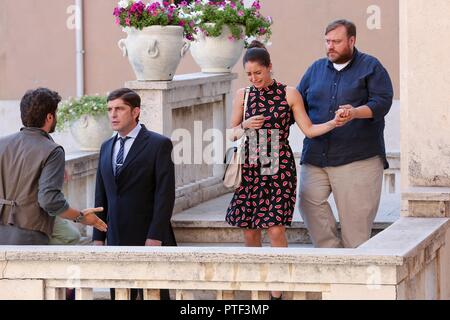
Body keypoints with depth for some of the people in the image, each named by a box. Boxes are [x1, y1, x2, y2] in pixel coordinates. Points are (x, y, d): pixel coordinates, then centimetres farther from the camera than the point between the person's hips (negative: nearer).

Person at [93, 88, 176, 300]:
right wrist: (98, 237, 10)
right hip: (116, 241, 6)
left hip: (148, 241, -6)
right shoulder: (107, 147, 15)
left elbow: (165, 194, -11)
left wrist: (155, 237, -17)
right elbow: (101, 196, 17)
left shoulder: (158, 144, -5)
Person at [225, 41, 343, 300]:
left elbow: (309, 129, -2)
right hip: (250, 168, 3)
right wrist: (245, 126, -7)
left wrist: (334, 123, -17)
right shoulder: (243, 95, 7)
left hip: (279, 168, -3)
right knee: (249, 230, 4)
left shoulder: (289, 94, -1)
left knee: (275, 228, -11)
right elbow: (232, 134, 14)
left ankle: (277, 291, -4)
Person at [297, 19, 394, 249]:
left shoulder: (371, 67, 4)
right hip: (316, 155, 4)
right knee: (309, 200, -13)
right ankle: (331, 249, -2)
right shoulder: (316, 69, 18)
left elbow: (382, 102, -7)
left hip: (357, 157, -4)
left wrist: (355, 113, -24)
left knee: (355, 213, -4)